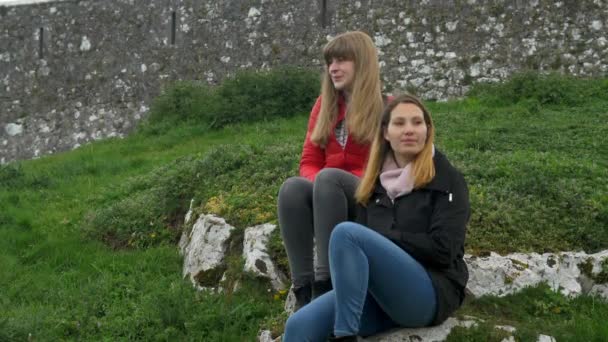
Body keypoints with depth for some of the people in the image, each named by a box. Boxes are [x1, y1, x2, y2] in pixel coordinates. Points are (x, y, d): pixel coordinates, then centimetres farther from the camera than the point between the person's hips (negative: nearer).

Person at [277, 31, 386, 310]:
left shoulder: (387, 108, -1)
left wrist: (337, 183, -16)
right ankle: (303, 290, -37)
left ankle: (325, 283, -40)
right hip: (326, 200, 4)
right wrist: (320, 185, -14)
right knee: (292, 187, -29)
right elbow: (309, 162, 10)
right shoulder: (324, 106, 13)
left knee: (329, 176, -34)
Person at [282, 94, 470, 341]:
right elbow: (358, 250, 18)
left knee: (346, 232, -29)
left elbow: (442, 250, -8)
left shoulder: (447, 180, 4)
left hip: (432, 293, -5)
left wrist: (383, 238, -6)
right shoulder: (375, 182, 19)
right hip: (379, 290, 5)